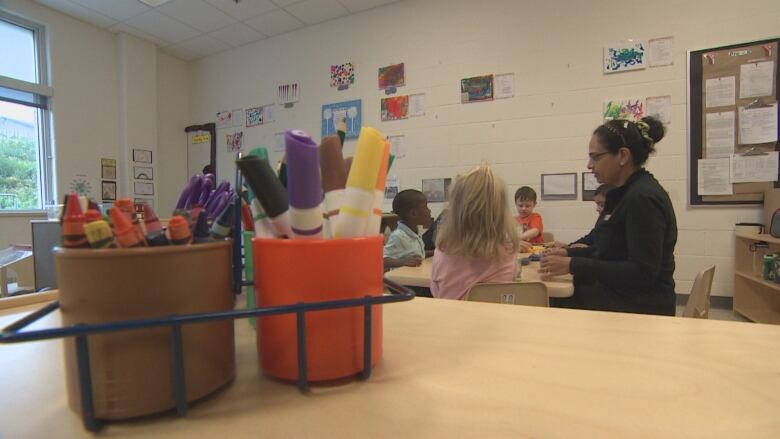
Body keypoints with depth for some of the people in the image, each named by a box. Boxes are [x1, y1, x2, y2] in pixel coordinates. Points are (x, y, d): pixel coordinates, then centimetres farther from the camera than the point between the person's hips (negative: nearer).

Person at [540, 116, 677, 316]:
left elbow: (643, 272, -22)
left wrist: (573, 265, -23)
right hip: (617, 293, 8)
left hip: (640, 307, -8)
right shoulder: (626, 193, 10)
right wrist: (568, 253, 5)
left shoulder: (643, 198, -18)